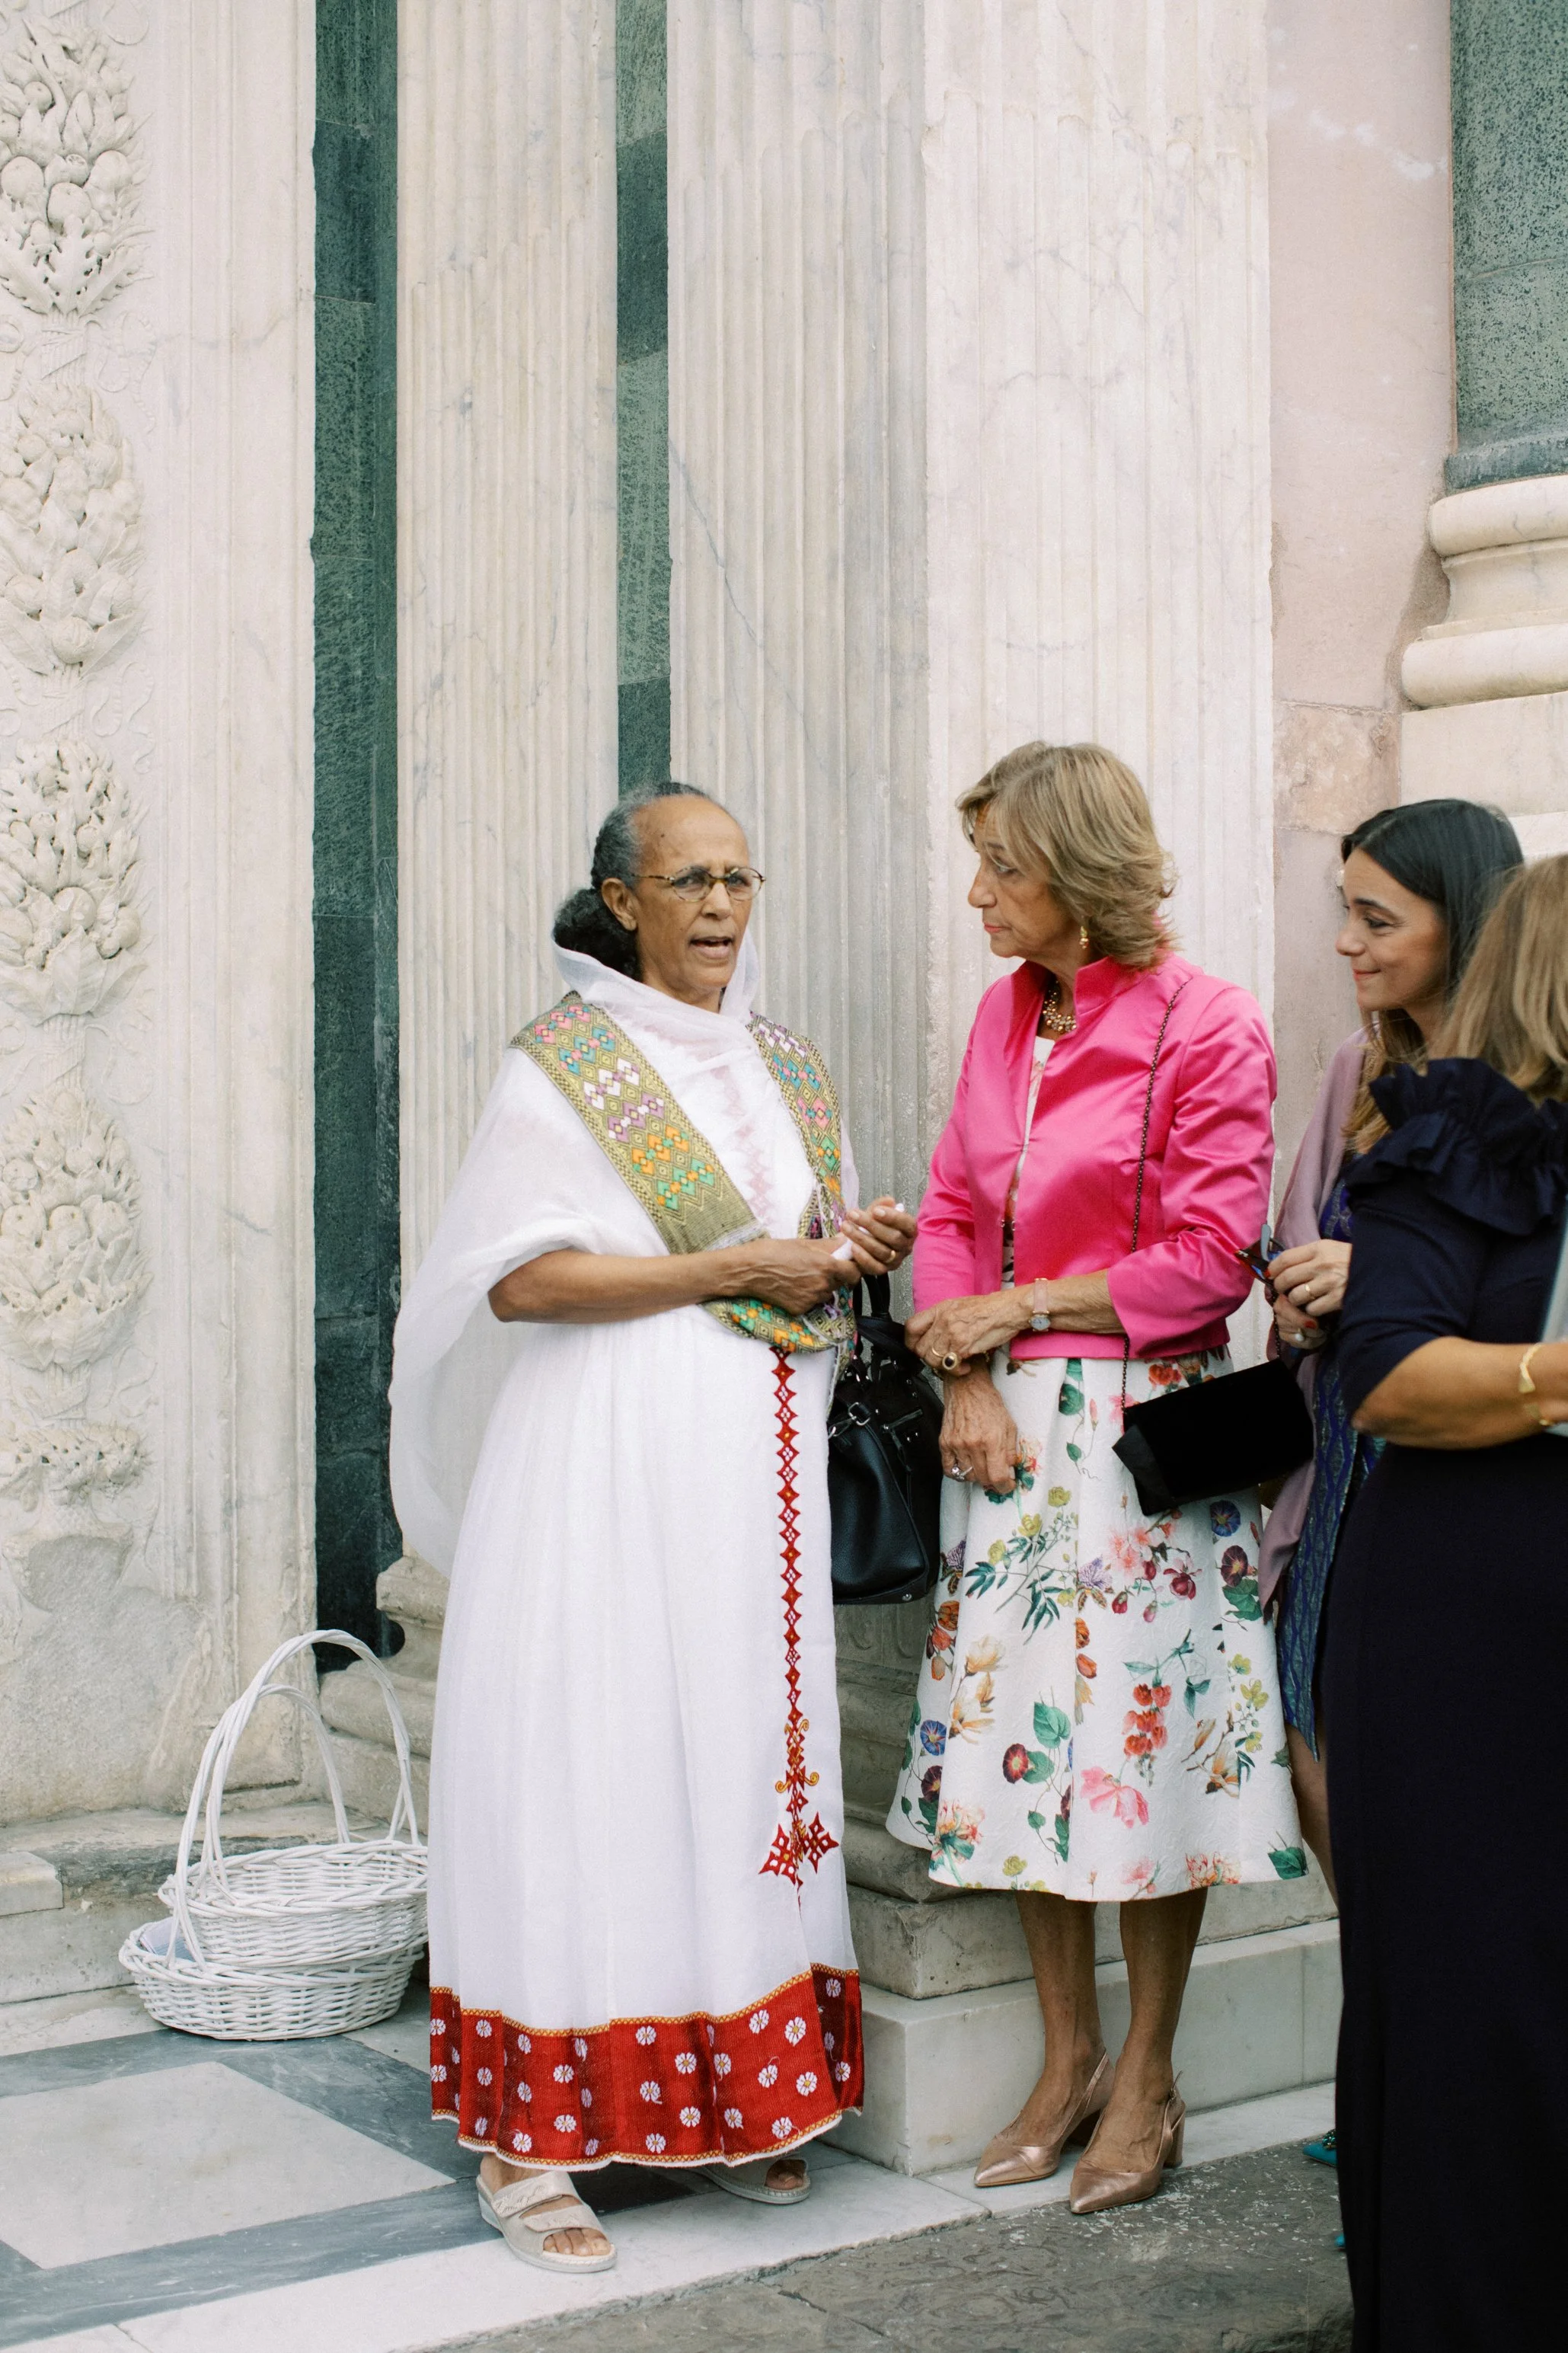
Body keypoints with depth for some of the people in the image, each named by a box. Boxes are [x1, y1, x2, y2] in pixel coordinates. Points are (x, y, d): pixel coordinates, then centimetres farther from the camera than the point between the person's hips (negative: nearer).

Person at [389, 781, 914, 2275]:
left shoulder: (782, 1069, 16)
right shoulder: (564, 1064, -4)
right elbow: (519, 1279, -13)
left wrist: (853, 1247, 1)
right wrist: (740, 1267, -13)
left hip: (759, 1463, 6)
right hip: (614, 1461, -6)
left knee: (745, 1756, 6)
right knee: (589, 1760, -6)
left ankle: (729, 2100, 16)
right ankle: (528, 2137, 0)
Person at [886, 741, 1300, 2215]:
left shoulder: (1208, 1029, -10)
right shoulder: (1005, 1014, 10)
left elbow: (1208, 1258, -12)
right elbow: (951, 1209, 12)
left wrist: (1018, 1309, -9)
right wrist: (967, 1381, -2)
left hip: (1147, 1420, -6)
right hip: (1012, 1427, 6)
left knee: (1143, 1735, 1)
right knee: (1023, 1735, 8)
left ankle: (1145, 2079, 17)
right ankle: (1067, 2059, 23)